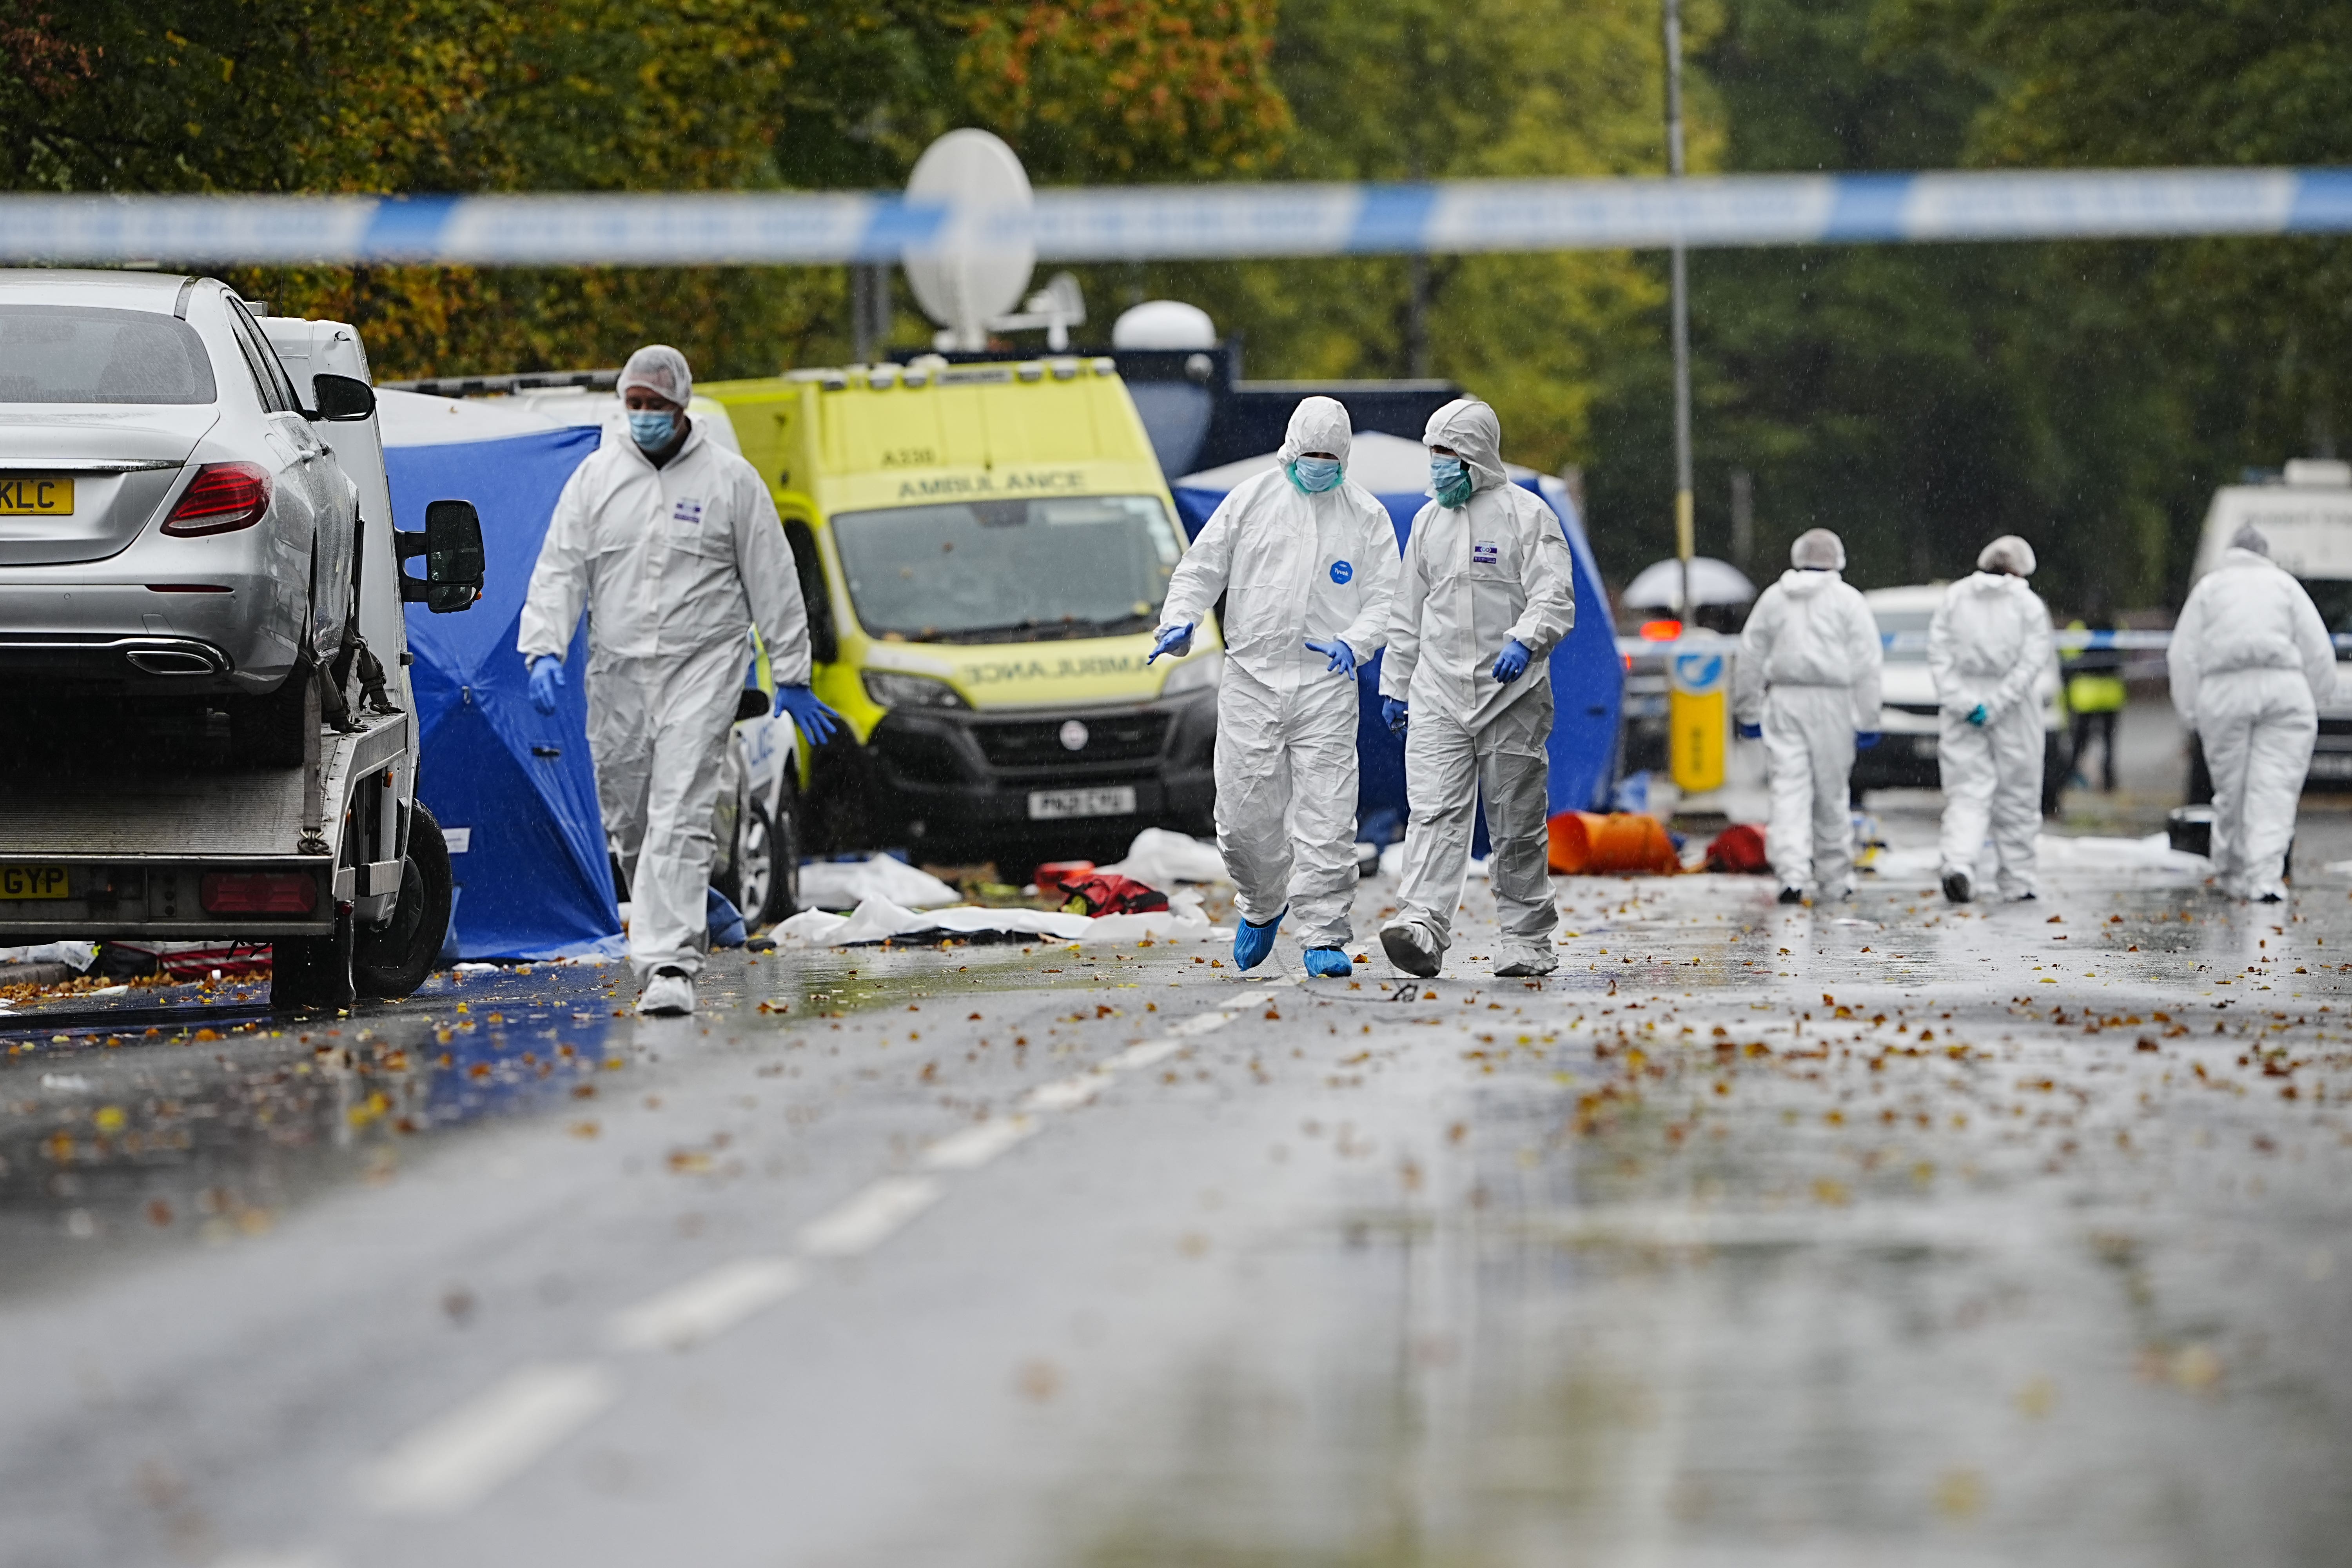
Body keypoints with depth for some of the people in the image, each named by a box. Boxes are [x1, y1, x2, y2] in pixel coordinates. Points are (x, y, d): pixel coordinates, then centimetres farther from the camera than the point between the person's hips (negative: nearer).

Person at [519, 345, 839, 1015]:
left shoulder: (731, 480, 2)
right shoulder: (596, 477, 8)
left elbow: (773, 581, 6)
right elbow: (560, 570, 5)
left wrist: (791, 676, 5)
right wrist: (544, 650, -11)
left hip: (703, 666, -4)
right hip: (618, 673, 4)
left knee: (680, 818, -16)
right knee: (628, 821, 9)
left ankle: (668, 963, -22)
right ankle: (685, 918, 34)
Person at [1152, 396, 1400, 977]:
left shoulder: (1366, 516, 6)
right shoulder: (1251, 500, 6)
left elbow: (1384, 598, 5)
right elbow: (1201, 568, 8)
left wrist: (1354, 643, -15)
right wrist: (1180, 622, -10)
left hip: (1326, 684, -1)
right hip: (1251, 679, 1)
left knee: (1325, 819, -8)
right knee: (1245, 814, 1)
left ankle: (1323, 936, -4)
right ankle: (1262, 906, 27)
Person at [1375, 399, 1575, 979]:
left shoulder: (1526, 515, -2)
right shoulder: (1428, 521, 15)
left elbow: (1555, 598, -12)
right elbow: (1409, 612, 22)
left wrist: (1525, 642, -30)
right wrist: (1395, 684, 21)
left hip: (1512, 695, -4)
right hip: (1438, 693, 4)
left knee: (1516, 826, 3)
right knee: (1434, 812, -12)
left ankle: (1527, 940, 13)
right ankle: (1423, 926, -25)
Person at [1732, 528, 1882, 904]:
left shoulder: (1773, 599, 9)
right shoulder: (1848, 601, 1)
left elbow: (1750, 660, 10)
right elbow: (1866, 665, -3)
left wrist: (1749, 712, 15)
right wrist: (1868, 720, -1)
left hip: (1784, 703, 1)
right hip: (1832, 703, -1)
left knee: (1788, 792, -4)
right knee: (1832, 793, 7)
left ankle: (1792, 876, -18)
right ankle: (1835, 879, 15)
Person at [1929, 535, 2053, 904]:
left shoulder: (1955, 597, 4)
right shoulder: (2029, 604, -2)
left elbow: (1939, 653, -3)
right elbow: (2032, 661, -11)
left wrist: (1962, 702, -8)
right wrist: (1996, 706, -13)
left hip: (1964, 703, 1)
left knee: (1967, 794, -2)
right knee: (2017, 798, 9)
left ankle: (1959, 864, -25)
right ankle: (2017, 883, 14)